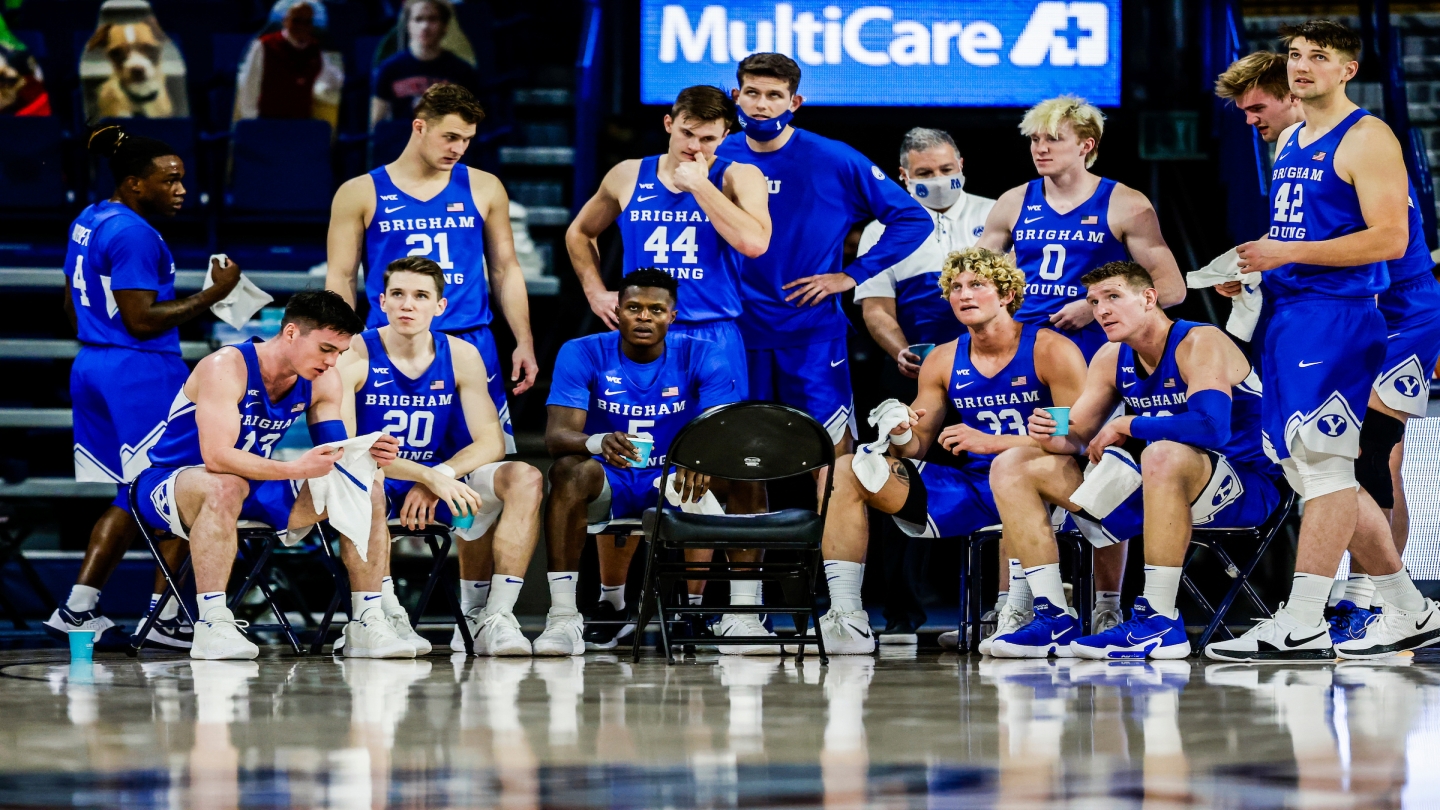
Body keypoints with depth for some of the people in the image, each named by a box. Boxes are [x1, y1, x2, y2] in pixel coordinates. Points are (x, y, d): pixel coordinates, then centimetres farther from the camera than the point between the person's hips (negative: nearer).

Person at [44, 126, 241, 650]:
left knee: (133, 497, 15)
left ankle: (77, 610, 11)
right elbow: (142, 320, -20)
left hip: (91, 367, 10)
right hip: (141, 374, -10)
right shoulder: (133, 234, -16)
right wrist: (214, 295, -16)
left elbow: (73, 306, 22)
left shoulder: (87, 222, 14)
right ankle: (164, 618, -2)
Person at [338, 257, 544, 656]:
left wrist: (436, 480, -23)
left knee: (525, 478, -20)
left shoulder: (461, 357, 1)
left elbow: (491, 443, -4)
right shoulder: (356, 355, -10)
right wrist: (428, 475, -30)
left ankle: (496, 617, -26)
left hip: (441, 485, 4)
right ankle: (386, 617, -35)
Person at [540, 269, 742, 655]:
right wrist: (598, 442, -43)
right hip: (610, 485, -1)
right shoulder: (582, 354, -8)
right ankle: (562, 617, -33)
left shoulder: (703, 357, -6)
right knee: (570, 471, -34)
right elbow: (556, 436, -19)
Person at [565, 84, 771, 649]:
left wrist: (700, 183, -12)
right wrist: (596, 292, 11)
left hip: (712, 339, -2)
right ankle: (611, 599, 13)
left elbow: (753, 242, -17)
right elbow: (580, 233, 26)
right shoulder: (627, 178, 10)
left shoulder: (738, 178, 2)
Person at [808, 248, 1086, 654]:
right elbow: (920, 446, 13)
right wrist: (902, 436, -14)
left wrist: (990, 442, -21)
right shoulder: (944, 361, 10)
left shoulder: (1052, 351, -7)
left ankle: (1019, 615, -32)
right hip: (966, 488, 6)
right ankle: (847, 619, -11)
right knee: (846, 471, -4)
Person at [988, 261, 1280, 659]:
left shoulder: (1199, 343, -17)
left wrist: (1126, 425, -22)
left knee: (1163, 454, -44)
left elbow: (1211, 427, -34)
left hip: (1244, 488, -8)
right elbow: (1078, 439, 9)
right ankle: (1056, 619, -5)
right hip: (1161, 491, 8)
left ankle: (1159, 623, -34)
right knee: (1012, 467, 3)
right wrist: (1051, 438, -16)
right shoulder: (1112, 359, 6)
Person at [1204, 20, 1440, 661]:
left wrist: (1287, 254, -18)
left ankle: (1300, 626, -11)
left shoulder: (1366, 139, -8)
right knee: (1310, 471, 9)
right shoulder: (1290, 142, 19)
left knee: (1325, 467, -10)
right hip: (1285, 315, 10)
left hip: (1339, 314, -9)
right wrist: (1252, 264, 9)